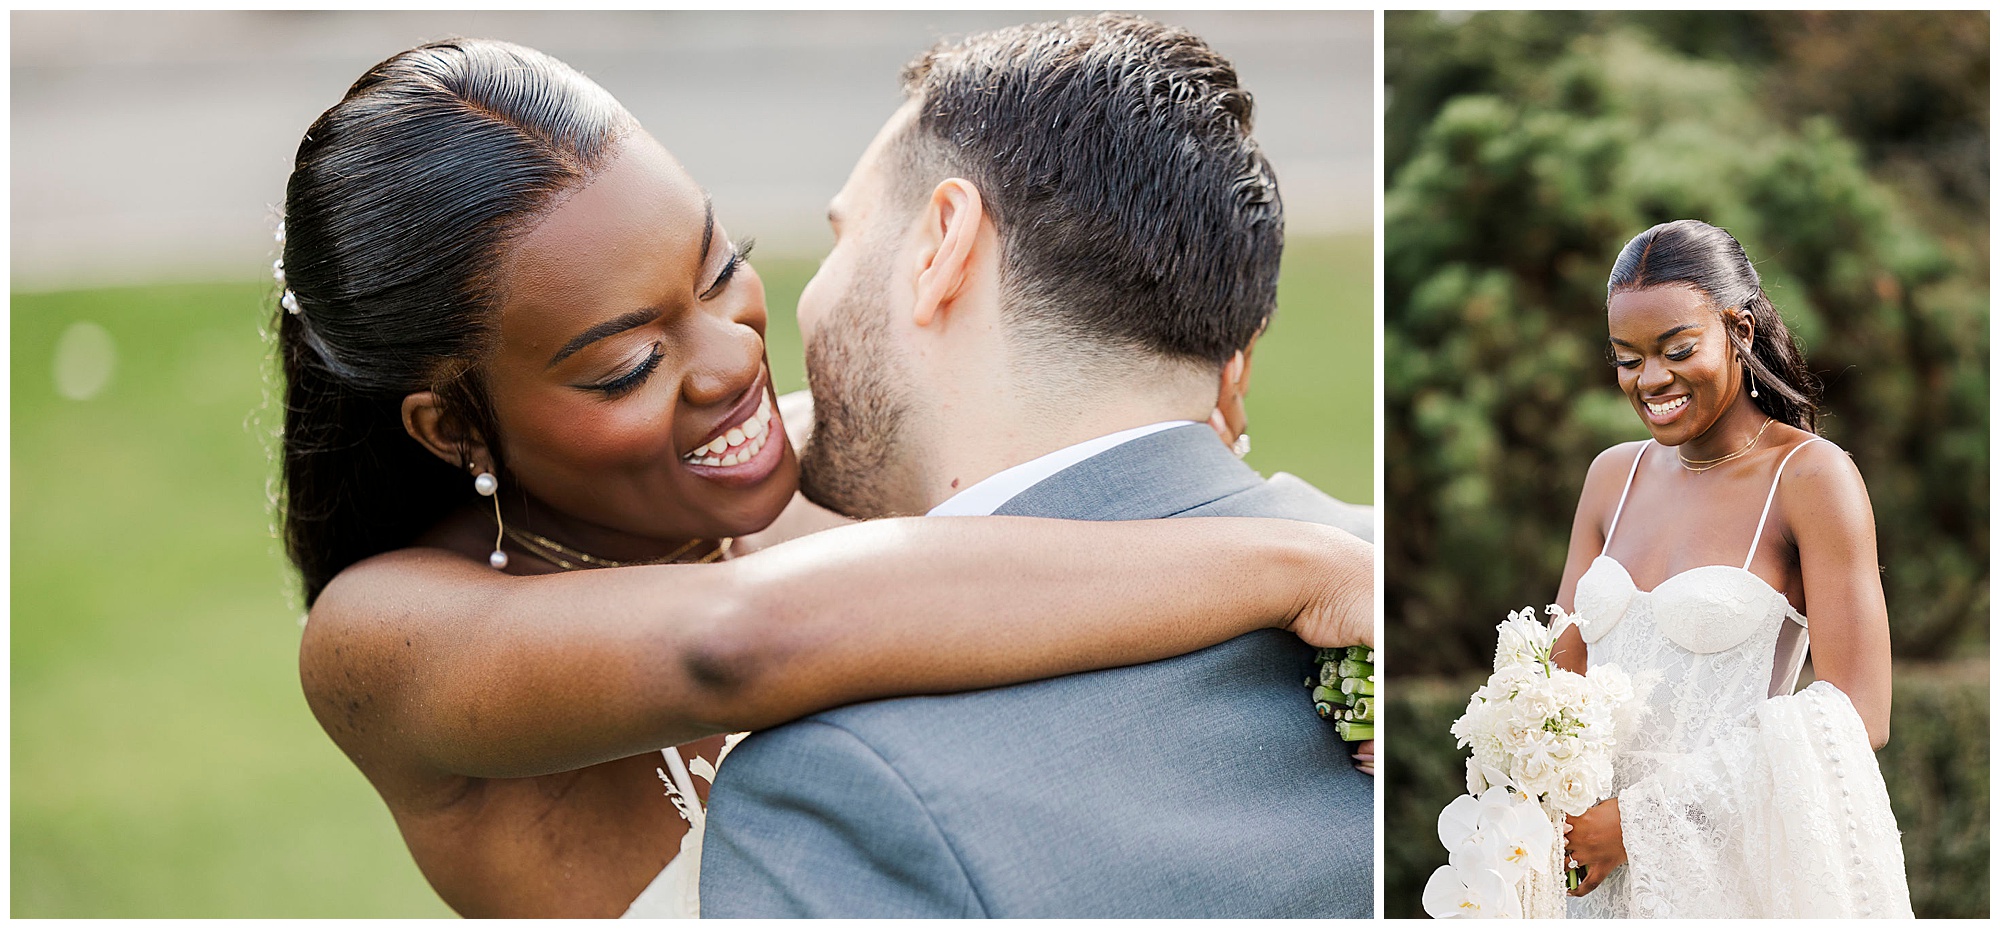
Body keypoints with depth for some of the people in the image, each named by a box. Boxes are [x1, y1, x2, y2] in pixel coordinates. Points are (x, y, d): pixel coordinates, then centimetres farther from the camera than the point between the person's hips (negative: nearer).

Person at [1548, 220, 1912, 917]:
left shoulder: (1812, 477, -9)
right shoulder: (1614, 475, 8)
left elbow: (1857, 720, -15)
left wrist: (1642, 819, -18)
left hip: (1741, 865, -5)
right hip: (1600, 867, 5)